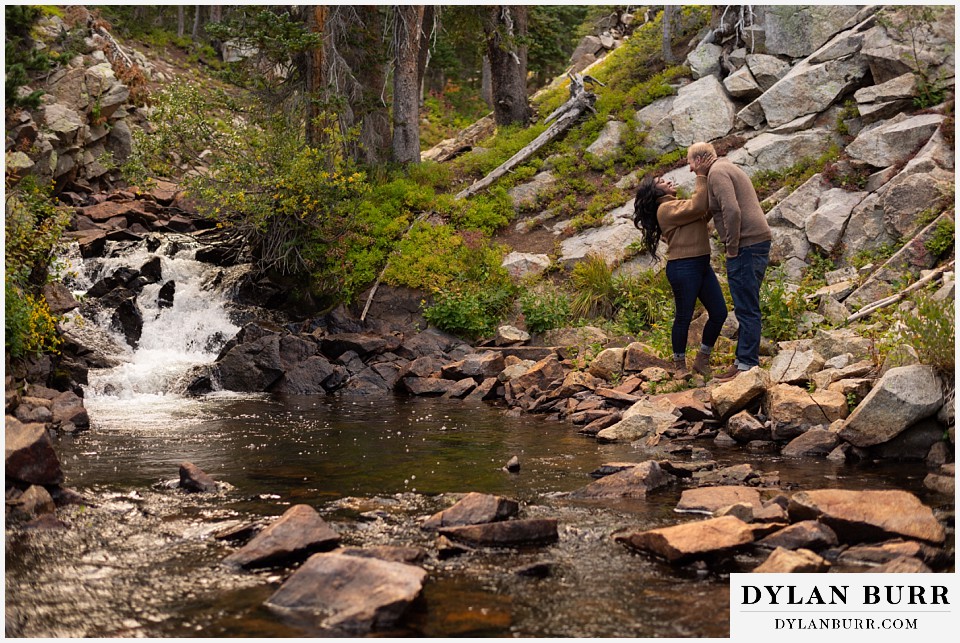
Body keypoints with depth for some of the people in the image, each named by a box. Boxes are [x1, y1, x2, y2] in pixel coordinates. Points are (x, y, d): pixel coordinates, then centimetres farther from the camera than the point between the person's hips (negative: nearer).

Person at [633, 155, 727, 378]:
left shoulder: (679, 205, 21)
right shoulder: (666, 209, -9)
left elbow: (706, 213, 16)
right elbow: (697, 207, -21)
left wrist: (706, 178, 9)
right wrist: (701, 176, -16)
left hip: (702, 265, 9)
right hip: (683, 268, -9)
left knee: (719, 313, 7)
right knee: (684, 317, 0)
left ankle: (702, 360, 20)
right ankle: (680, 365, 15)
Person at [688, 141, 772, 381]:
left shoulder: (716, 172, -9)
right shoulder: (730, 168, 23)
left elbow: (732, 211, -22)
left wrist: (732, 248, -15)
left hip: (746, 246, -10)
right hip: (758, 243, 10)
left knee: (747, 308, -7)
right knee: (746, 307, 15)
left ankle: (747, 365, -5)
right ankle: (744, 358, 21)